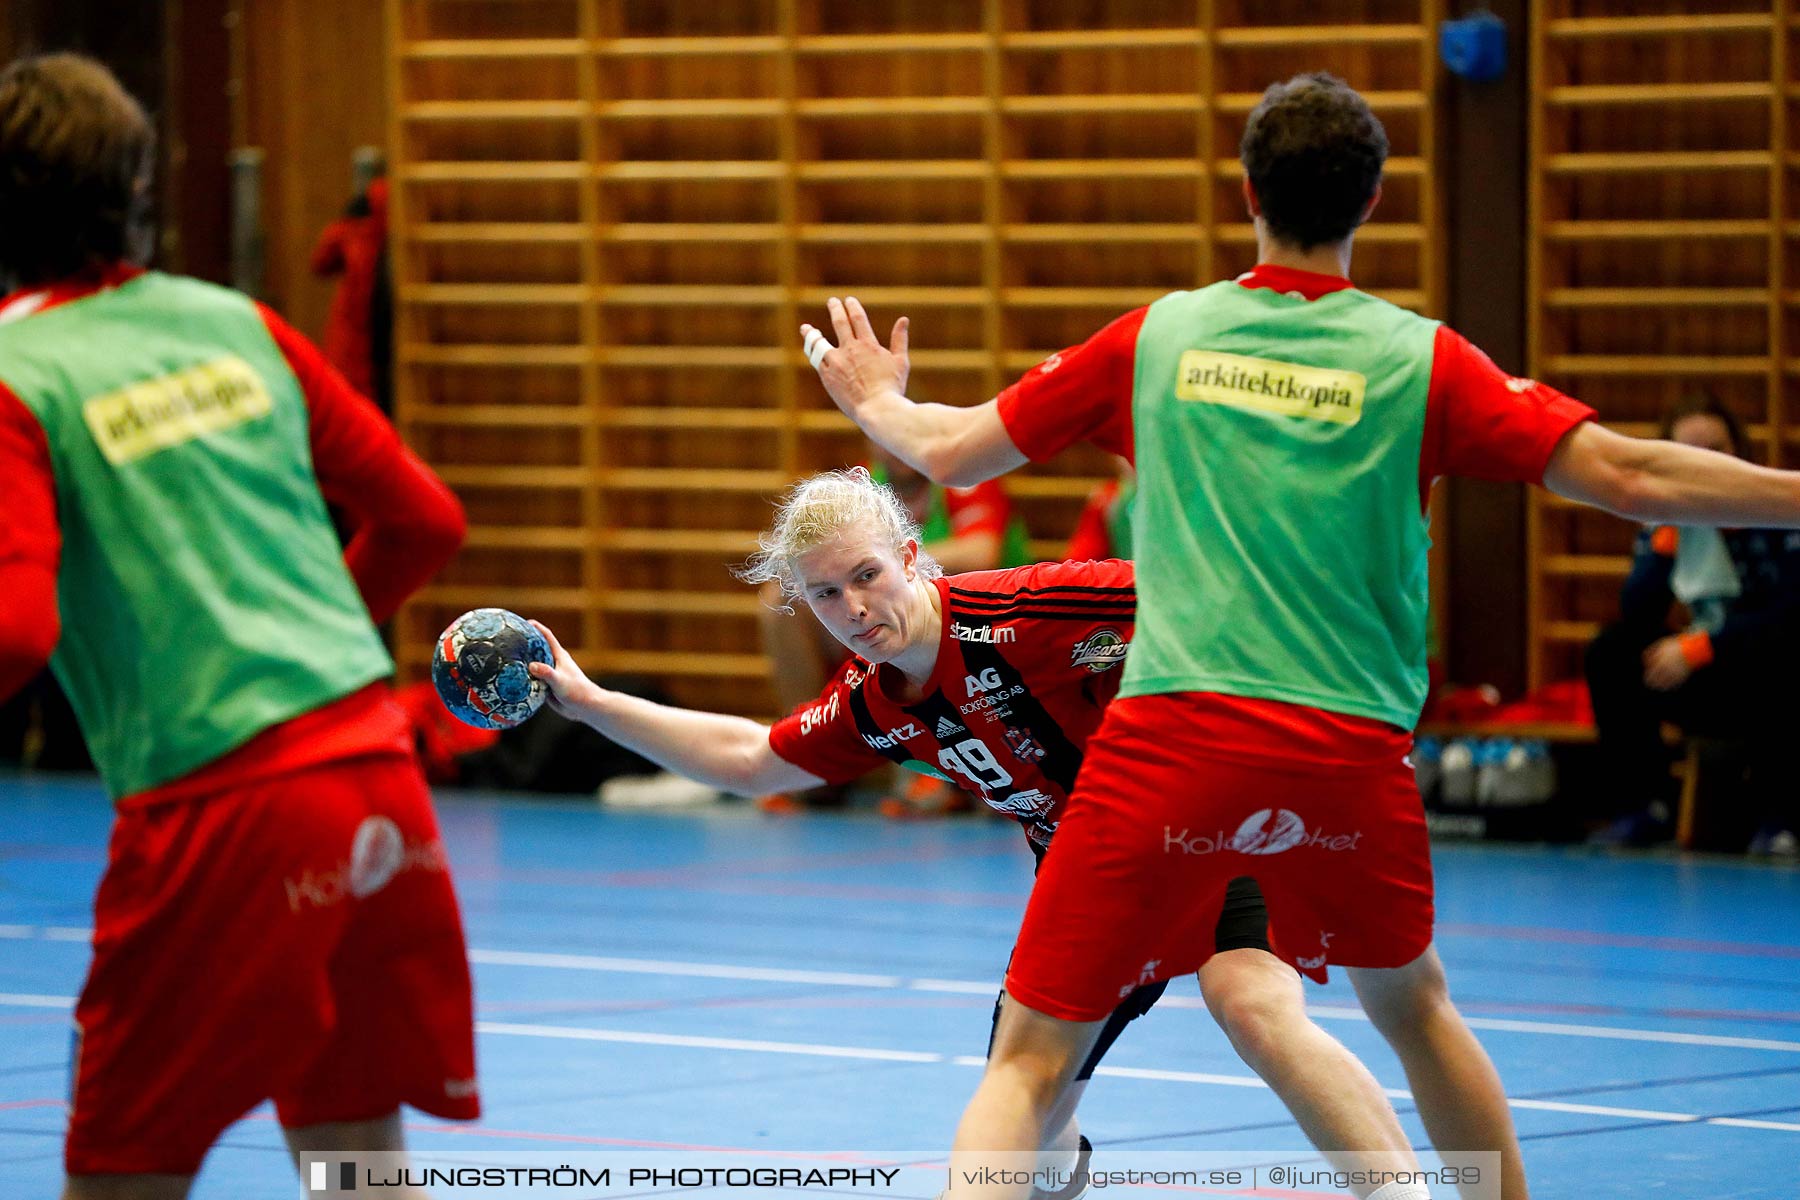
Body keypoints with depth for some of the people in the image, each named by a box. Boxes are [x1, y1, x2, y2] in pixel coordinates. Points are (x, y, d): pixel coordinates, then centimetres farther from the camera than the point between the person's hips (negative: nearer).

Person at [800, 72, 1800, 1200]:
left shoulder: (1158, 335, 8)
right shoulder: (1421, 358, 3)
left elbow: (954, 450, 17)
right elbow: (1630, 477, -4)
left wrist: (878, 401, 38)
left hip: (1171, 741, -1)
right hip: (1354, 756, 1)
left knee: (1031, 1061, 1)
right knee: (1414, 1004, 28)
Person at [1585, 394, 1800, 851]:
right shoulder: (1669, 518, 2)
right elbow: (1637, 612, -9)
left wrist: (1699, 647, -24)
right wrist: (1667, 535, -19)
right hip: (1708, 694, 5)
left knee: (1761, 655, -38)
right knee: (1610, 653, -13)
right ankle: (1641, 808, -11)